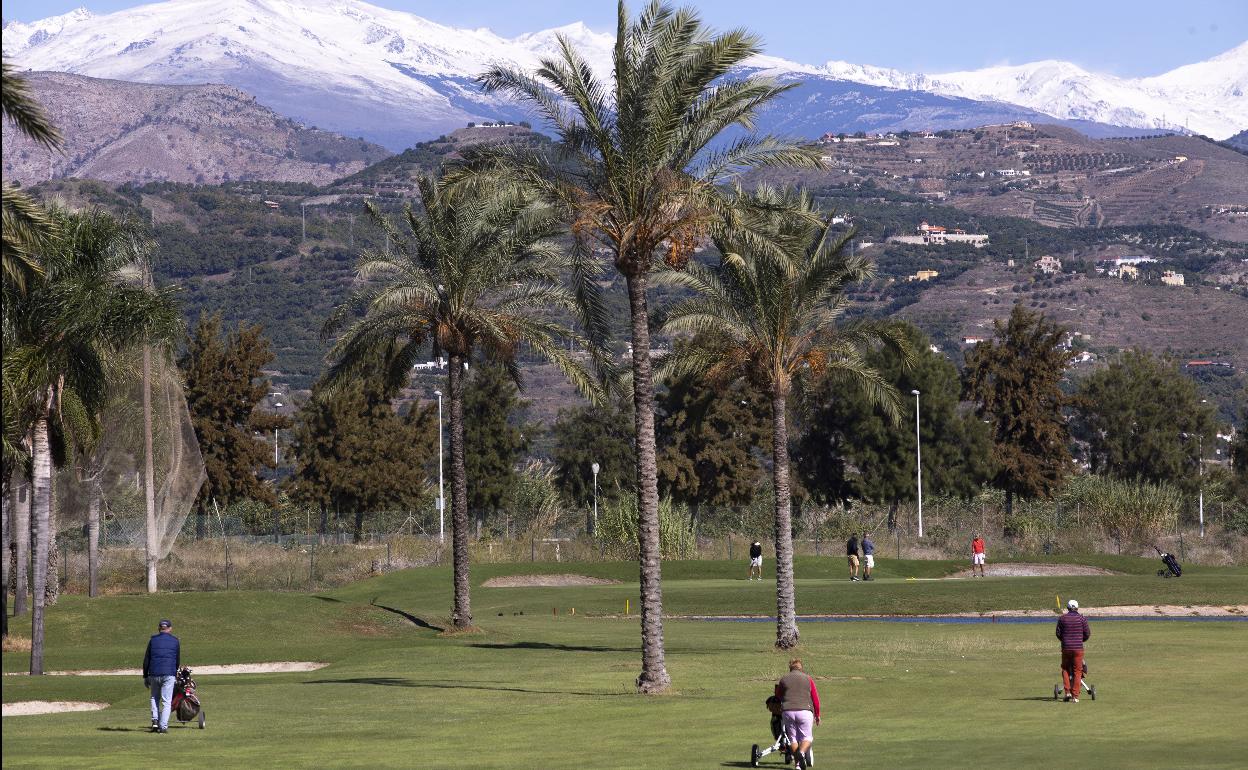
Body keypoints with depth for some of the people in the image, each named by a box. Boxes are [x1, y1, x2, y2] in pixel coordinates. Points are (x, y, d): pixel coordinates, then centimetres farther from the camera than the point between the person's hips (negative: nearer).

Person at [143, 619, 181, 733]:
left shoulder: (153, 639, 7)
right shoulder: (175, 641, 6)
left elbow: (146, 660, 7)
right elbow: (178, 660, 13)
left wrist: (145, 676, 13)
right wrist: (175, 673, 29)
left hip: (154, 673, 1)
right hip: (169, 674, -1)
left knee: (155, 698, 19)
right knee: (166, 701, 1)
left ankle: (155, 721, 5)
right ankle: (163, 726, -7)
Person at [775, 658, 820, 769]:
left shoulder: (783, 679, 11)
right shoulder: (808, 679, 8)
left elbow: (778, 695, 24)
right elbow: (815, 698, 10)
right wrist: (817, 715, 20)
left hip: (787, 711, 1)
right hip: (804, 711, -1)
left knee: (793, 738, 12)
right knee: (807, 737, 7)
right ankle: (802, 752, -22)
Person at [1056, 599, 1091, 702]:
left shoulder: (1062, 619, 1)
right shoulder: (1082, 619, -2)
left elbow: (1058, 633, 4)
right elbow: (1087, 634, 1)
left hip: (1066, 648, 1)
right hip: (1078, 648, -1)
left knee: (1065, 669, 17)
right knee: (1077, 671, 4)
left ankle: (1067, 691, 6)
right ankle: (1075, 695, 0)